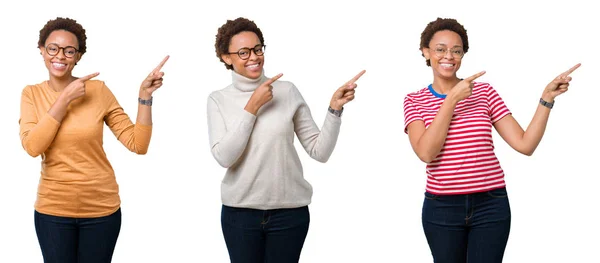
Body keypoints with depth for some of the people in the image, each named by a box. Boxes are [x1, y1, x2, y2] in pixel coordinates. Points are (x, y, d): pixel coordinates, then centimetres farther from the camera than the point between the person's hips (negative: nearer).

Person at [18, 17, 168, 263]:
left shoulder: (98, 90, -6)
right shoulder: (32, 94, -1)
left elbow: (138, 144, -8)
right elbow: (32, 146, -17)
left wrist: (145, 96, -18)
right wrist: (65, 99, -18)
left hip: (101, 207, 0)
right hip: (53, 209, 1)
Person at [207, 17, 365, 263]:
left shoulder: (287, 91, -1)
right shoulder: (218, 100, 1)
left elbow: (320, 151, -2)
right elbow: (224, 157, -13)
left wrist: (335, 108, -15)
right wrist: (252, 107, -13)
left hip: (289, 211, 0)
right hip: (240, 212, 0)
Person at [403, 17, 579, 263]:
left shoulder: (484, 92, 3)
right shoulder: (415, 101, 1)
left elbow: (525, 144, -4)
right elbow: (425, 152, -17)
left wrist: (547, 97, -12)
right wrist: (452, 99, -17)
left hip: (491, 206, 0)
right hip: (441, 209, 0)